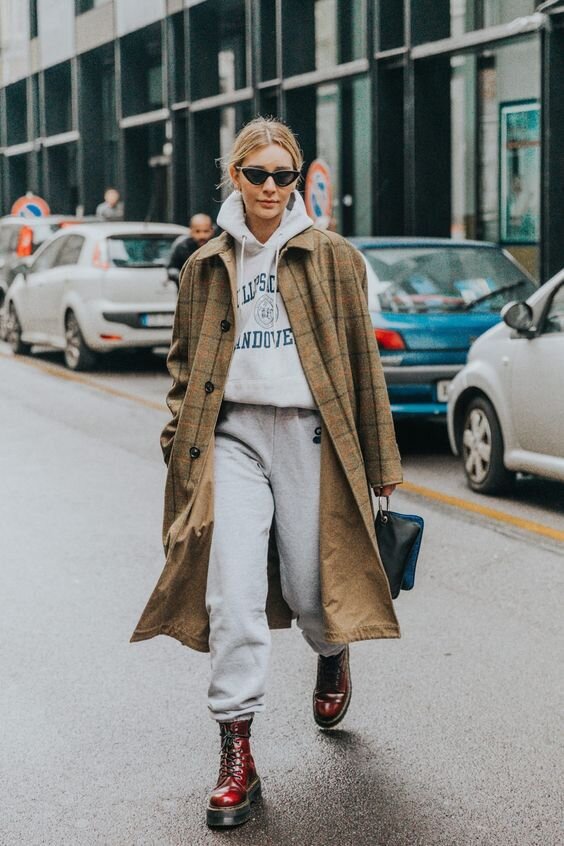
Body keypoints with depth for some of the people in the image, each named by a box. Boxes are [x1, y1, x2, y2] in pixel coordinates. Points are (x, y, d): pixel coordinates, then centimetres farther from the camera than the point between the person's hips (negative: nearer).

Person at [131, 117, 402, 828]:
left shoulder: (332, 258, 4)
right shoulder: (207, 266, 11)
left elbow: (362, 360, 6)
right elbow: (184, 362, 18)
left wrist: (379, 460, 6)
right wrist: (180, 439, 6)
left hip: (309, 434, -1)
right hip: (233, 435, 1)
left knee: (308, 587, 5)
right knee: (233, 591, -9)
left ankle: (332, 657, 43)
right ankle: (236, 752, -3)